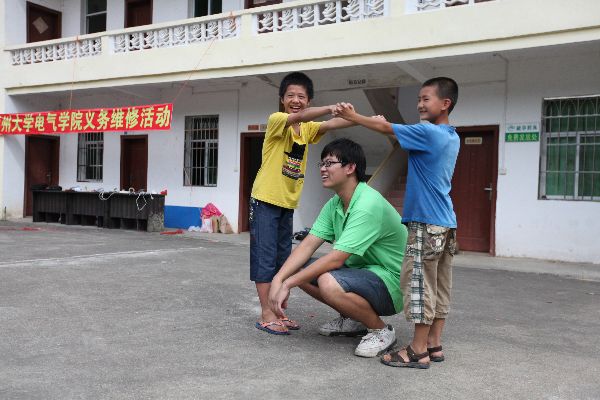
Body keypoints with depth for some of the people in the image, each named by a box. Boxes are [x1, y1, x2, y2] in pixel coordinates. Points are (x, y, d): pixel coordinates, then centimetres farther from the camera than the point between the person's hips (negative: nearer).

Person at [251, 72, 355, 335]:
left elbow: (330, 125, -10)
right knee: (265, 257, -4)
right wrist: (331, 108, -45)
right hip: (265, 200, -7)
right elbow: (298, 117, -31)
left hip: (288, 203, 7)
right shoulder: (276, 120, -10)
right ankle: (266, 315, 2)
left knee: (283, 259, 11)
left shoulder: (308, 128, 8)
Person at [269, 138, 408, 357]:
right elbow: (308, 245, -3)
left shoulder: (368, 205, -26)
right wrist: (278, 279, -17)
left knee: (329, 283, -34)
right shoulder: (334, 204, 2)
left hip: (389, 281, -9)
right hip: (360, 270, 9)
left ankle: (381, 331, -9)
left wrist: (288, 284, -25)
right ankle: (352, 319, 14)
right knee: (299, 269, -2)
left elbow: (336, 259, -30)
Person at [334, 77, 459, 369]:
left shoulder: (428, 132, -13)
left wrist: (352, 116, 5)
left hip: (427, 223, -9)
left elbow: (386, 128, -5)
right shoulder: (452, 138, 14)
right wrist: (387, 125, 12)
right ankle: (434, 344, 18)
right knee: (439, 286, 11)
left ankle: (418, 351, 2)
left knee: (420, 284, -4)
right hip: (446, 224, 9)